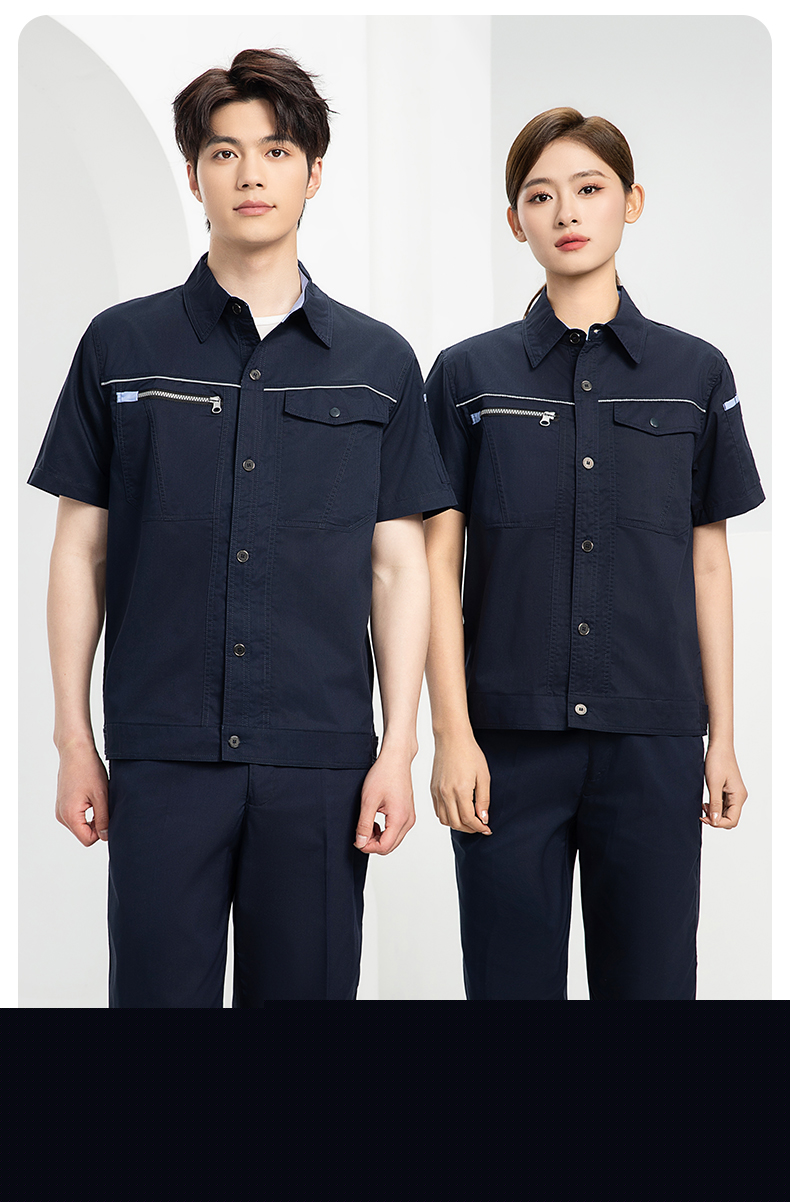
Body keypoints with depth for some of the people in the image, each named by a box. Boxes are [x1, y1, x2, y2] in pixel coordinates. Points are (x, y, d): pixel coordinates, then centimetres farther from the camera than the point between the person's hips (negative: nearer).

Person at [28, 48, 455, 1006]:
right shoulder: (122, 346, 6)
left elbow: (398, 566, 6)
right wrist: (74, 741, 3)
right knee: (158, 988, 3)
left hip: (320, 758, 1)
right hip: (162, 755, 0)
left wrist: (398, 747, -1)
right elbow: (81, 549, 6)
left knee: (306, 989, 7)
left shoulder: (379, 362, 7)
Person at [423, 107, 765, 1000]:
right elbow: (438, 563, 1)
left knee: (650, 974, 6)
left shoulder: (696, 375, 6)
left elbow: (708, 563, 8)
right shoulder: (467, 376, 3)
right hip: (508, 736, -1)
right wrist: (451, 734, -6)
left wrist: (722, 738, 6)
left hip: (653, 737, 1)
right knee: (512, 974, 6)